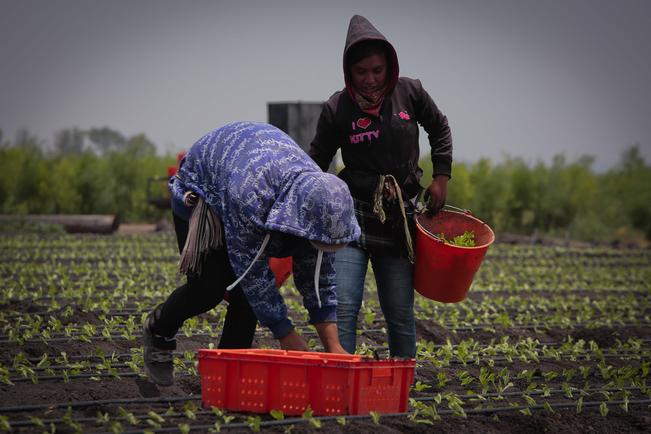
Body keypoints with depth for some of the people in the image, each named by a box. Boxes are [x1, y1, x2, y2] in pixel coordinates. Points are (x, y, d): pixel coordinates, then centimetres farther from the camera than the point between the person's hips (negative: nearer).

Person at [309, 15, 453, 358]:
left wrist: (441, 177, 10)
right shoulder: (337, 109, -7)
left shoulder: (409, 93, -2)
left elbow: (439, 128, 17)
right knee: (343, 307, -12)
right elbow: (316, 164, 3)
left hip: (399, 221, 2)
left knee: (400, 314, 8)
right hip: (352, 217, -2)